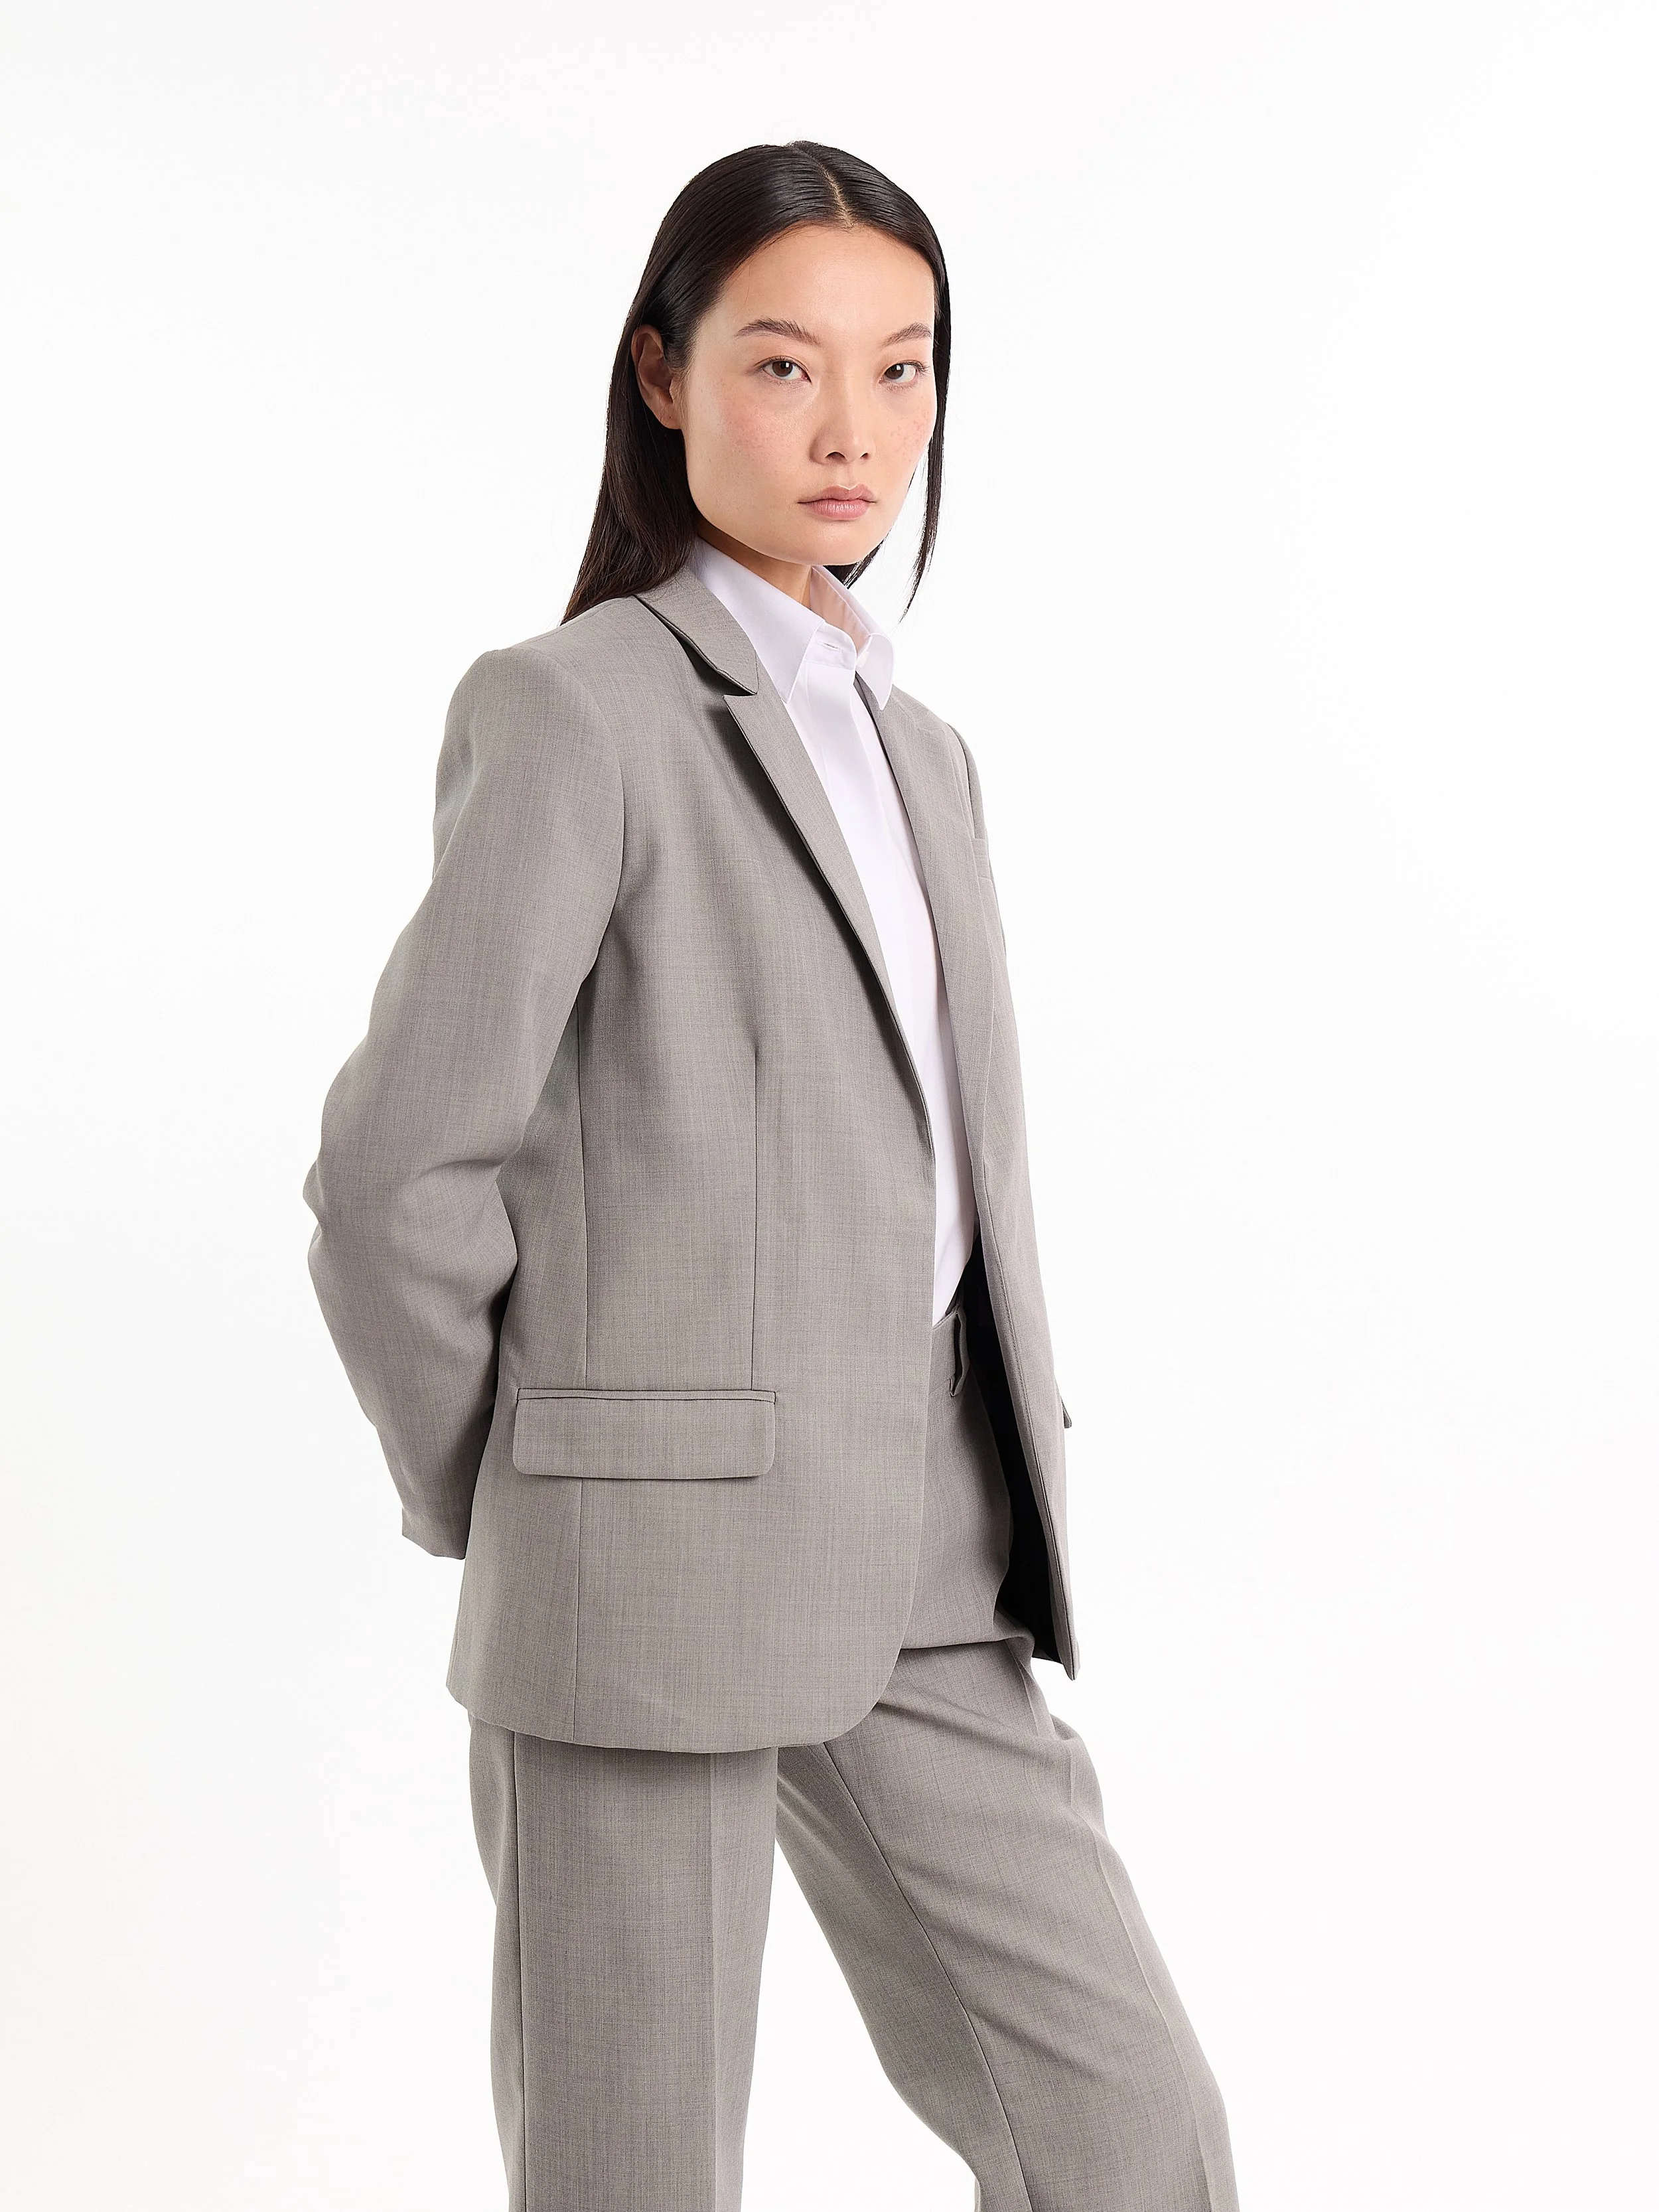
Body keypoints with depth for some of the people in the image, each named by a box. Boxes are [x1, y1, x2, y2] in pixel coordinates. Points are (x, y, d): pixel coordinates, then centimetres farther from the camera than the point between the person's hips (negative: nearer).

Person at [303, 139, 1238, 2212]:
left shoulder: (916, 751, 16)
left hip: (921, 1586, 7)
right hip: (656, 1575, -7)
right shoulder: (569, 711, -7)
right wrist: (502, 1510, -1)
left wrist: (995, 1511, 15)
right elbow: (395, 1175, -11)